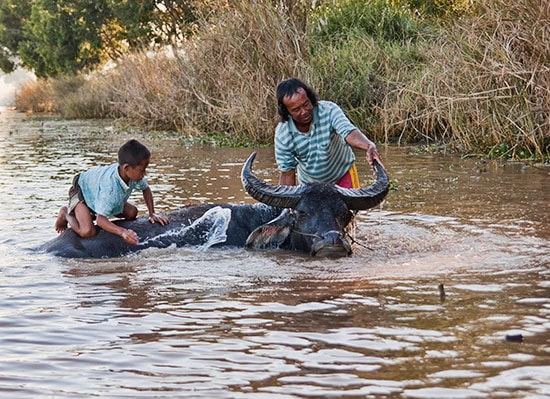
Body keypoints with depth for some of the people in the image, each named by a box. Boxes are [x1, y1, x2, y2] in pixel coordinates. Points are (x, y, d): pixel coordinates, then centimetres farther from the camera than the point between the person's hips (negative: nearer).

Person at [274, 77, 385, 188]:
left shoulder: (329, 110, -25)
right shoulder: (282, 133, -20)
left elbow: (349, 132, -42)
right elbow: (287, 173, -11)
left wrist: (368, 146, -62)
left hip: (342, 175, -1)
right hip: (310, 184, 1)